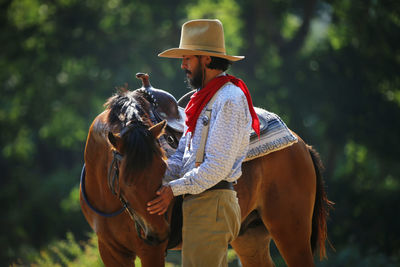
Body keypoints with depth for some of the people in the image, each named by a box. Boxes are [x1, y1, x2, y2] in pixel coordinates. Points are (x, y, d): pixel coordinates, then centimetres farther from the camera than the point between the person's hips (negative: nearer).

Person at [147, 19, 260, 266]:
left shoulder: (230, 99, -13)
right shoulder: (202, 99, 20)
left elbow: (218, 167, -19)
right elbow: (183, 153, 19)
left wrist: (175, 188, -16)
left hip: (211, 205, -10)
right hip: (198, 202, 10)